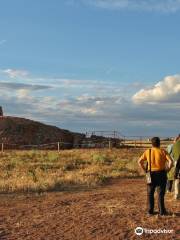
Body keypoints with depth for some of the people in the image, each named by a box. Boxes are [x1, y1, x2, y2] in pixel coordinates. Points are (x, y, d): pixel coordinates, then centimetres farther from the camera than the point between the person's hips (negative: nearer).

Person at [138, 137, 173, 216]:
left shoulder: (147, 152, 1)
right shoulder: (163, 151, -4)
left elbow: (139, 161, -3)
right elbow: (171, 161, -14)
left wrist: (145, 170, 4)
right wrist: (167, 170, -3)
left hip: (151, 174, 1)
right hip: (161, 174, -1)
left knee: (150, 193, 13)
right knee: (161, 193, 8)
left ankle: (150, 210, 15)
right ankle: (162, 211, 10)